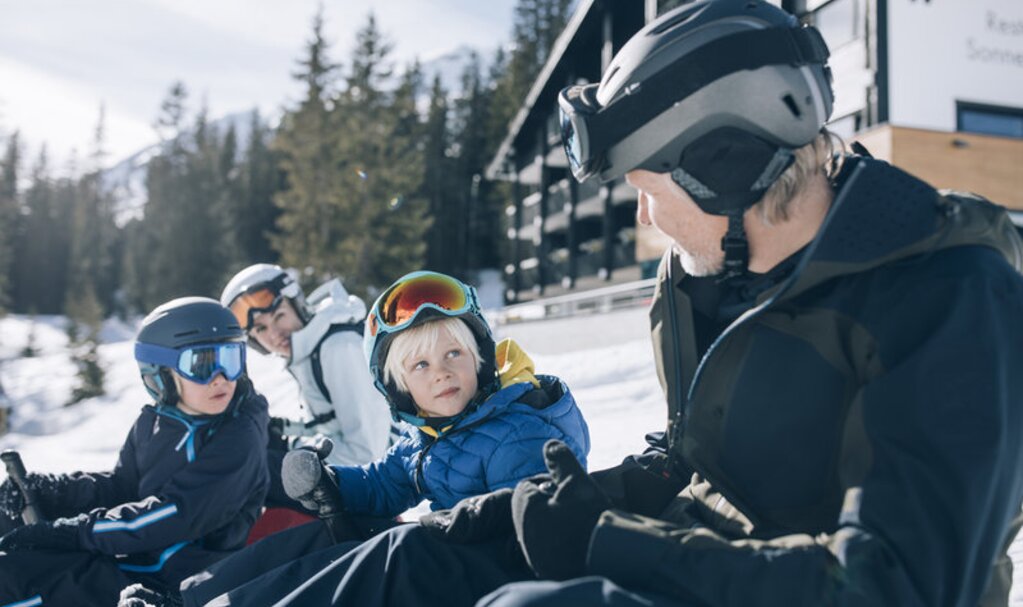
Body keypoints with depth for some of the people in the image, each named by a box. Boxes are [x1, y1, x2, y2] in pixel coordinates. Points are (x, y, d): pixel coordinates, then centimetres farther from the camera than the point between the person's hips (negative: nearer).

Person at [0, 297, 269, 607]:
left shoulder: (240, 439, -17)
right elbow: (121, 486, 17)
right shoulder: (154, 422, 5)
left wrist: (67, 532, -20)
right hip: (134, 561, 7)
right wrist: (44, 489, 0)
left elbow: (174, 516, -22)